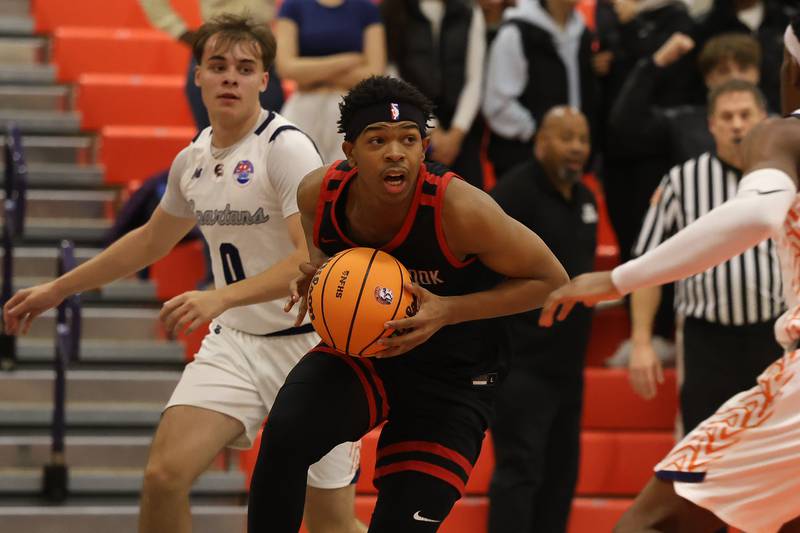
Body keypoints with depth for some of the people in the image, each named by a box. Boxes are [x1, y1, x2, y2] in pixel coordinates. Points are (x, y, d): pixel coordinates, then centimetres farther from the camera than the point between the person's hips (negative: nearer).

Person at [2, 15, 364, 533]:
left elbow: (316, 258, -25)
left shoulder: (287, 147, -16)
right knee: (164, 477, -12)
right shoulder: (192, 160, 7)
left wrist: (221, 298, -34)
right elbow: (151, 240, 25)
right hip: (233, 343, 6)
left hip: (311, 346, -6)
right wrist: (56, 290, 28)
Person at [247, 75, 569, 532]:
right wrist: (316, 272, -15)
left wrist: (448, 311, -27)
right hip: (361, 346, 3)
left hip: (452, 374, -3)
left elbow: (551, 280, -17)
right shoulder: (319, 192, -17)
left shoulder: (461, 210, -30)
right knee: (285, 436, -27)